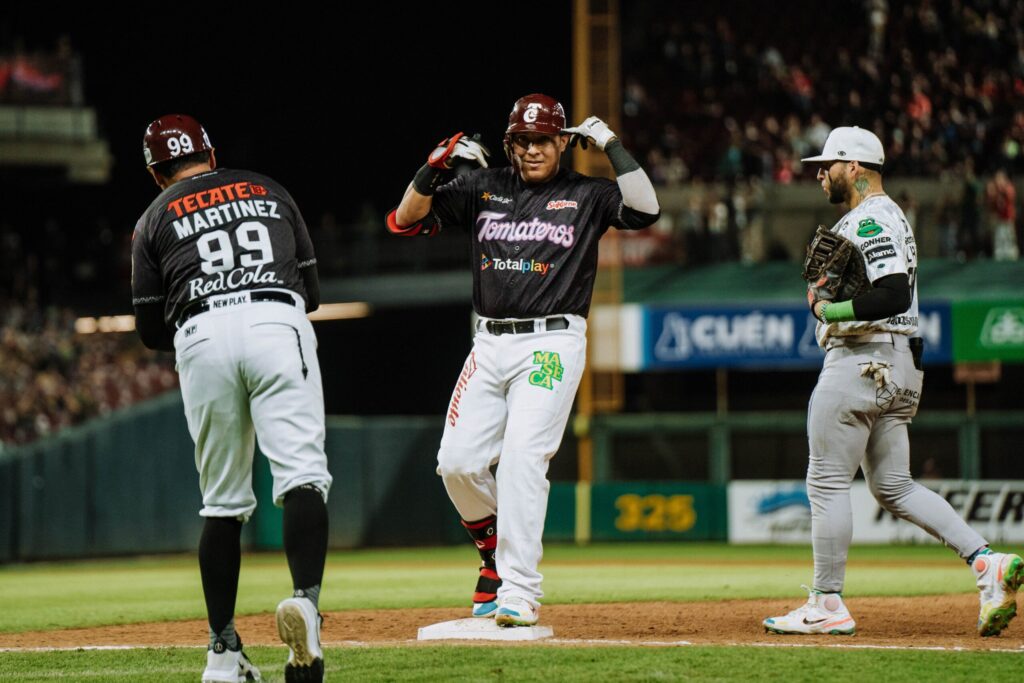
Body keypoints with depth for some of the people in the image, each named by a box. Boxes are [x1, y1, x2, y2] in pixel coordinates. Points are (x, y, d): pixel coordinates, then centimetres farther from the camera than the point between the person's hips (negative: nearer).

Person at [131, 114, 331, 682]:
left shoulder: (154, 220, 20)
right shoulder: (269, 192, 25)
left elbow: (151, 330, 15)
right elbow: (312, 289, 23)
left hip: (201, 337, 1)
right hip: (279, 325, 0)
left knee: (223, 501, 9)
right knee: (302, 474, -10)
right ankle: (305, 599, -35)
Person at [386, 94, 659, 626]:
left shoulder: (585, 196, 6)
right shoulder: (484, 188, 12)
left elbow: (645, 210, -11)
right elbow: (406, 221, 7)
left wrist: (611, 146, -9)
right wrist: (435, 169, -8)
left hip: (552, 342, -4)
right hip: (490, 343, 4)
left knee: (523, 458, -17)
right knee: (458, 462, -3)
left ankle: (519, 593, -18)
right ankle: (495, 552, 22)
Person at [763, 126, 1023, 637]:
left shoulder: (870, 220, -13)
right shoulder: (887, 216, 21)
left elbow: (894, 295, -26)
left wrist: (828, 310, -18)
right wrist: (825, 292, 7)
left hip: (863, 362, -11)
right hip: (899, 366, 11)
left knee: (827, 481, -3)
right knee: (893, 487, 10)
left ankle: (827, 607, 0)